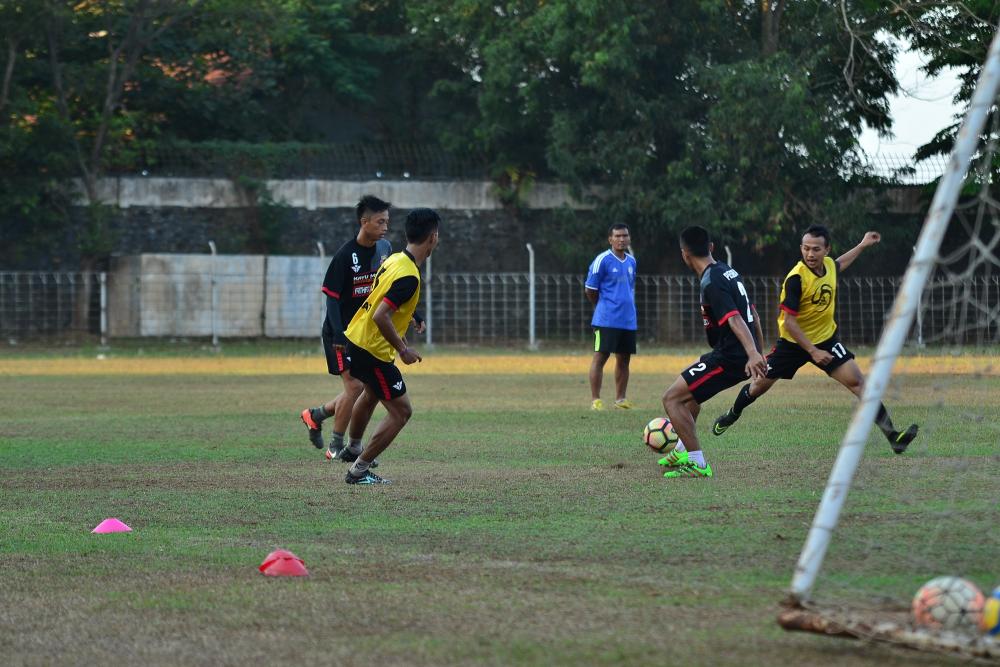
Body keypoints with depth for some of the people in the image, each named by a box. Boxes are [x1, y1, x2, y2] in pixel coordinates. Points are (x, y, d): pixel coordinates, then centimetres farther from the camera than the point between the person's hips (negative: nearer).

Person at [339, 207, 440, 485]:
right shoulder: (409, 277, -26)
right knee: (401, 411, -1)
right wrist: (403, 350, -21)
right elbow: (380, 316, -31)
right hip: (372, 351, -10)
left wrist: (397, 337, 23)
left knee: (371, 394, 34)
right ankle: (358, 471, 2)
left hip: (354, 337, 10)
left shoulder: (394, 259, 2)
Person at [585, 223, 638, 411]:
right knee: (600, 357, -6)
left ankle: (620, 399, 17)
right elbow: (590, 290, -3)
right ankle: (595, 400, -4)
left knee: (624, 359, 9)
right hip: (606, 319, -6)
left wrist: (628, 307, 14)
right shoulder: (602, 260, -8)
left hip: (628, 319, 6)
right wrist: (603, 307, 8)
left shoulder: (631, 261, 12)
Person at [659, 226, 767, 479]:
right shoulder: (728, 271, 12)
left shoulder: (712, 283, -18)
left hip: (729, 358, -10)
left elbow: (735, 319, -30)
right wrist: (758, 349, 29)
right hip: (743, 354, 10)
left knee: (672, 399, -8)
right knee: (690, 389, 31)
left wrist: (752, 354, -41)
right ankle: (684, 452, 41)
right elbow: (751, 312, 21)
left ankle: (698, 464, -10)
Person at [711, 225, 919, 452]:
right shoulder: (796, 278, -28)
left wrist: (862, 245, 27)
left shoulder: (828, 265, -8)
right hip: (793, 341, -4)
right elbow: (789, 322, -25)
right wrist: (813, 352, -26)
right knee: (761, 384, 14)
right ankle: (731, 416, 44)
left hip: (826, 339, 4)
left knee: (857, 381, -11)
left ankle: (892, 435, -15)